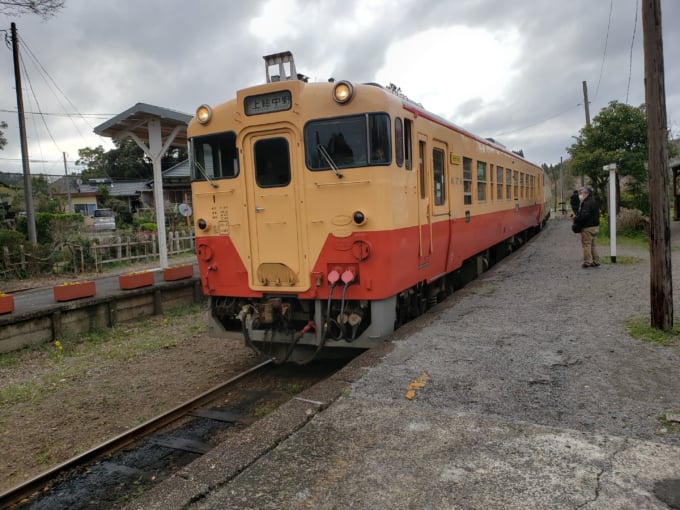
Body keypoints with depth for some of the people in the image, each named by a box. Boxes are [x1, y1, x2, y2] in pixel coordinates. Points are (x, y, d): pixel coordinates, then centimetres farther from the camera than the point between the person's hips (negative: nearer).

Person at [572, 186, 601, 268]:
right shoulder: (594, 202, 15)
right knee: (592, 245, 17)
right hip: (595, 226, 10)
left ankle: (587, 262, -1)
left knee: (586, 244, -3)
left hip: (587, 227, -10)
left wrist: (576, 219, -13)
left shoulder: (587, 203, -19)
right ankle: (596, 261, 19)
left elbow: (584, 215, -29)